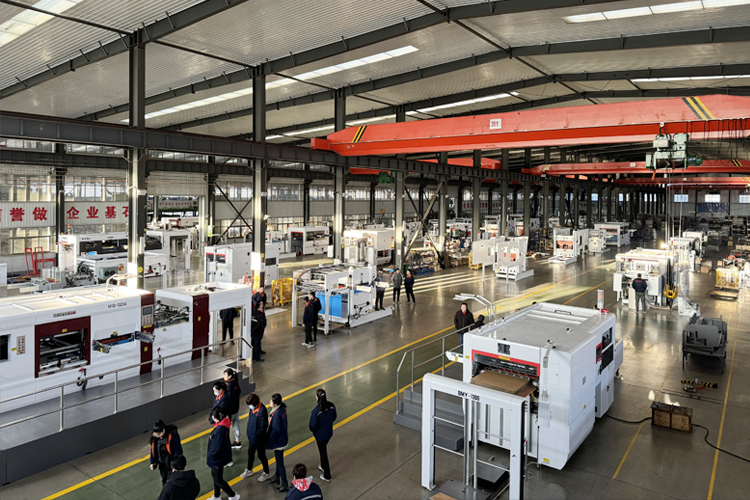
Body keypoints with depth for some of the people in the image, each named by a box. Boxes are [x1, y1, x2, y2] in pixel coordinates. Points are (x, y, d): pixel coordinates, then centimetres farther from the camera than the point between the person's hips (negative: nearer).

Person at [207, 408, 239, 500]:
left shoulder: (220, 429, -35)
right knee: (215, 476, 26)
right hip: (218, 457, 9)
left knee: (218, 480, 10)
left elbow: (217, 447, -28)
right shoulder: (223, 425, -8)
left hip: (217, 459, -9)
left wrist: (209, 457, -14)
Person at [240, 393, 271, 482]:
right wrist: (249, 433, 6)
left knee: (261, 455, 10)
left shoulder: (262, 411, -31)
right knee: (250, 453, 25)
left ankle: (266, 474, 31)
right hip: (251, 436, 8)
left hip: (259, 438, -8)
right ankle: (249, 470, 48)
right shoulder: (253, 408, -7)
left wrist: (256, 434, -18)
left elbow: (263, 427, -25)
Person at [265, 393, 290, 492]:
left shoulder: (277, 413, -31)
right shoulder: (282, 409, -4)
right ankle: (277, 477, 45)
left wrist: (269, 438, -14)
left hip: (279, 441, -9)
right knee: (278, 459, 26)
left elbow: (276, 429, -27)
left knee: (280, 463, 5)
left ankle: (285, 485, 18)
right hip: (282, 437, 9)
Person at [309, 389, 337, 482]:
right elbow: (334, 418, 1)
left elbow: (312, 426, -22)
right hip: (329, 433, 5)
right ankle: (323, 466, 53)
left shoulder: (316, 411, -32)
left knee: (323, 452, 13)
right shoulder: (331, 406, -15)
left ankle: (327, 476, 29)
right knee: (324, 449, 30)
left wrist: (313, 430, 0)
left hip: (320, 435, -5)